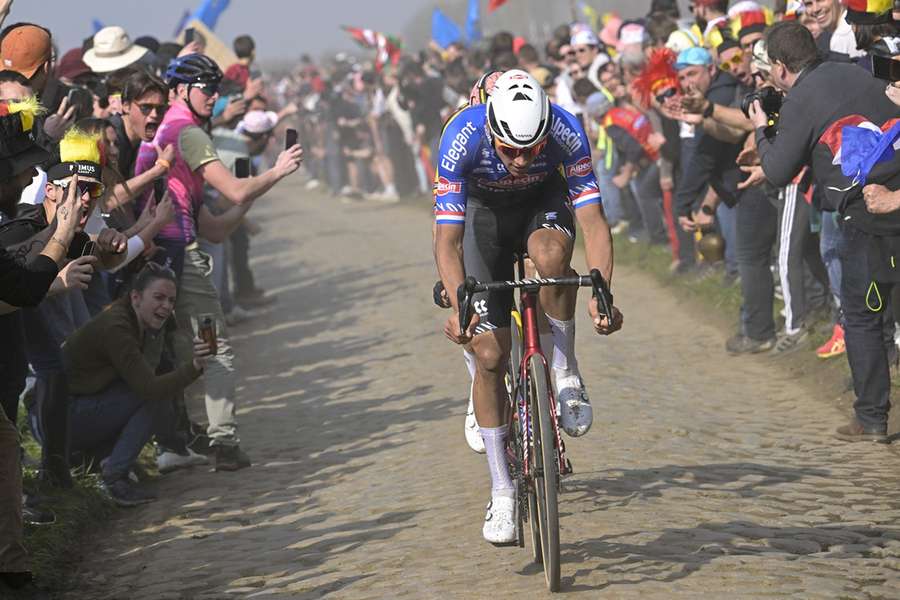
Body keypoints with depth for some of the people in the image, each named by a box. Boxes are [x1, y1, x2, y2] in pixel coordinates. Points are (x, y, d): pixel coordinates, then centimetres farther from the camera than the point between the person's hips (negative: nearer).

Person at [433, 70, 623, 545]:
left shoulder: (566, 131, -32)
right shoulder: (462, 137, -34)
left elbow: (592, 221, -32)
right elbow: (447, 240, -34)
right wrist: (460, 305, -49)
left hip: (543, 201, 0)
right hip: (483, 210, 0)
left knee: (551, 255, -38)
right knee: (490, 353, -8)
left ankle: (565, 376, -15)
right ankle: (502, 492, 2)